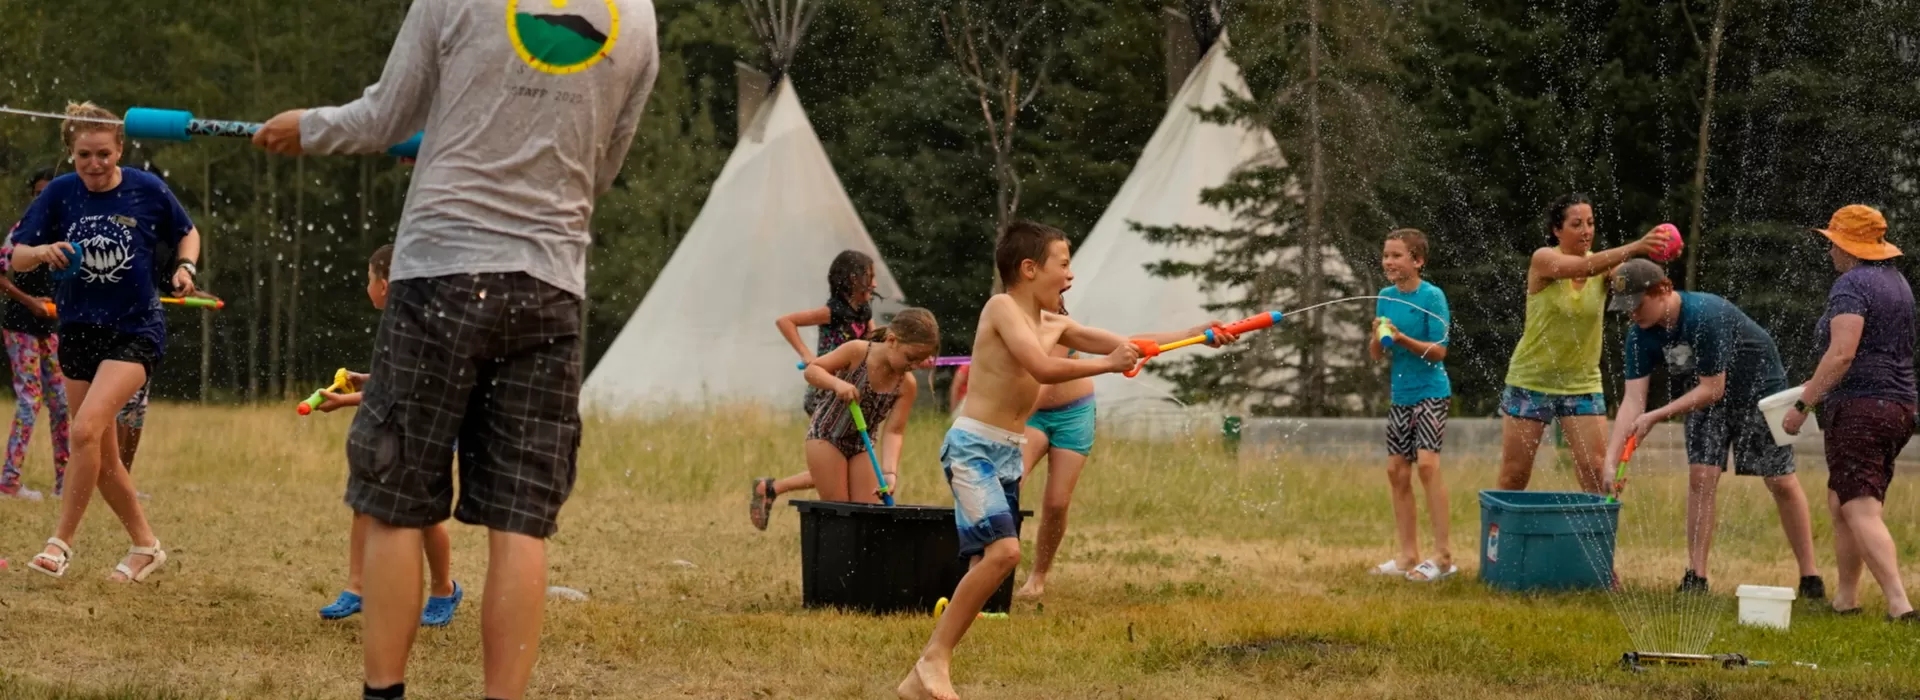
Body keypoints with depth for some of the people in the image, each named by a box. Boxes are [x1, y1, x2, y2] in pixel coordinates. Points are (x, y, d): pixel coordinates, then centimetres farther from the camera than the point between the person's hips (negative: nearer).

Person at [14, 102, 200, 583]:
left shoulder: (147, 190, -8)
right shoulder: (59, 193, -3)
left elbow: (187, 233, 10)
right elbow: (17, 258, -2)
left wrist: (185, 267, -10)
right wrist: (44, 252, -23)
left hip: (136, 331, -4)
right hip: (79, 331, 4)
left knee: (85, 431, -22)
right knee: (102, 455, 8)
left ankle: (61, 543, -12)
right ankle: (145, 546, 25)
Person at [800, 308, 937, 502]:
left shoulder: (906, 385, -14)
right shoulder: (857, 352, -21)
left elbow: (894, 432, -14)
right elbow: (811, 371, -15)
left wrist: (889, 471, -28)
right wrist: (837, 383, -35)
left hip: (862, 443, 4)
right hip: (826, 435, -4)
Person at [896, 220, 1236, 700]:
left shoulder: (1052, 325, 14)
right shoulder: (1002, 308, -11)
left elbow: (1126, 345, 19)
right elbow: (1043, 369, -24)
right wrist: (1109, 363, -15)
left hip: (1008, 454, 9)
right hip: (974, 446, -9)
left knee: (991, 562, 4)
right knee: (1003, 551, -22)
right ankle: (934, 660, -17)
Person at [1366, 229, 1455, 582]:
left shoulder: (1432, 296, -11)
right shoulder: (1386, 297, 7)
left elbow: (1438, 352, -13)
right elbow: (1376, 355, 9)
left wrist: (1403, 339, -25)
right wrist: (1378, 336, -12)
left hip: (1431, 391, -7)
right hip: (1401, 394, 7)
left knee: (1427, 462, -19)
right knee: (1397, 470, 6)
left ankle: (1443, 556, -19)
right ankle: (1408, 555, 15)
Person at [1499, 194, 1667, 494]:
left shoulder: (1603, 265, -2)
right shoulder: (1544, 259, -13)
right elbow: (1582, 267, -33)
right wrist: (1633, 248, -48)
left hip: (1582, 382, 3)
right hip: (1531, 380, -3)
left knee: (1597, 474, -8)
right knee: (1514, 476, 4)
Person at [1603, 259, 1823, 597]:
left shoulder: (1705, 316, -37)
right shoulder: (1640, 334, -17)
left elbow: (1712, 389, -31)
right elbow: (1633, 399, -19)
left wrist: (1657, 416, -31)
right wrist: (1610, 460, -28)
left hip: (1759, 387, -5)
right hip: (1705, 398, 5)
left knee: (1782, 482, -3)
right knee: (1701, 477, -7)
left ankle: (1810, 578, 5)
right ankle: (1696, 577, -2)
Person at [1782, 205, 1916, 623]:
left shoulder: (1851, 285, -12)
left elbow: (1842, 354, -22)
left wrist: (1803, 405, -17)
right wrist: (1821, 385, 32)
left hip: (1859, 408, -10)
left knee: (1861, 510, -14)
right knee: (1840, 504, 20)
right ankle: (1846, 597, 26)